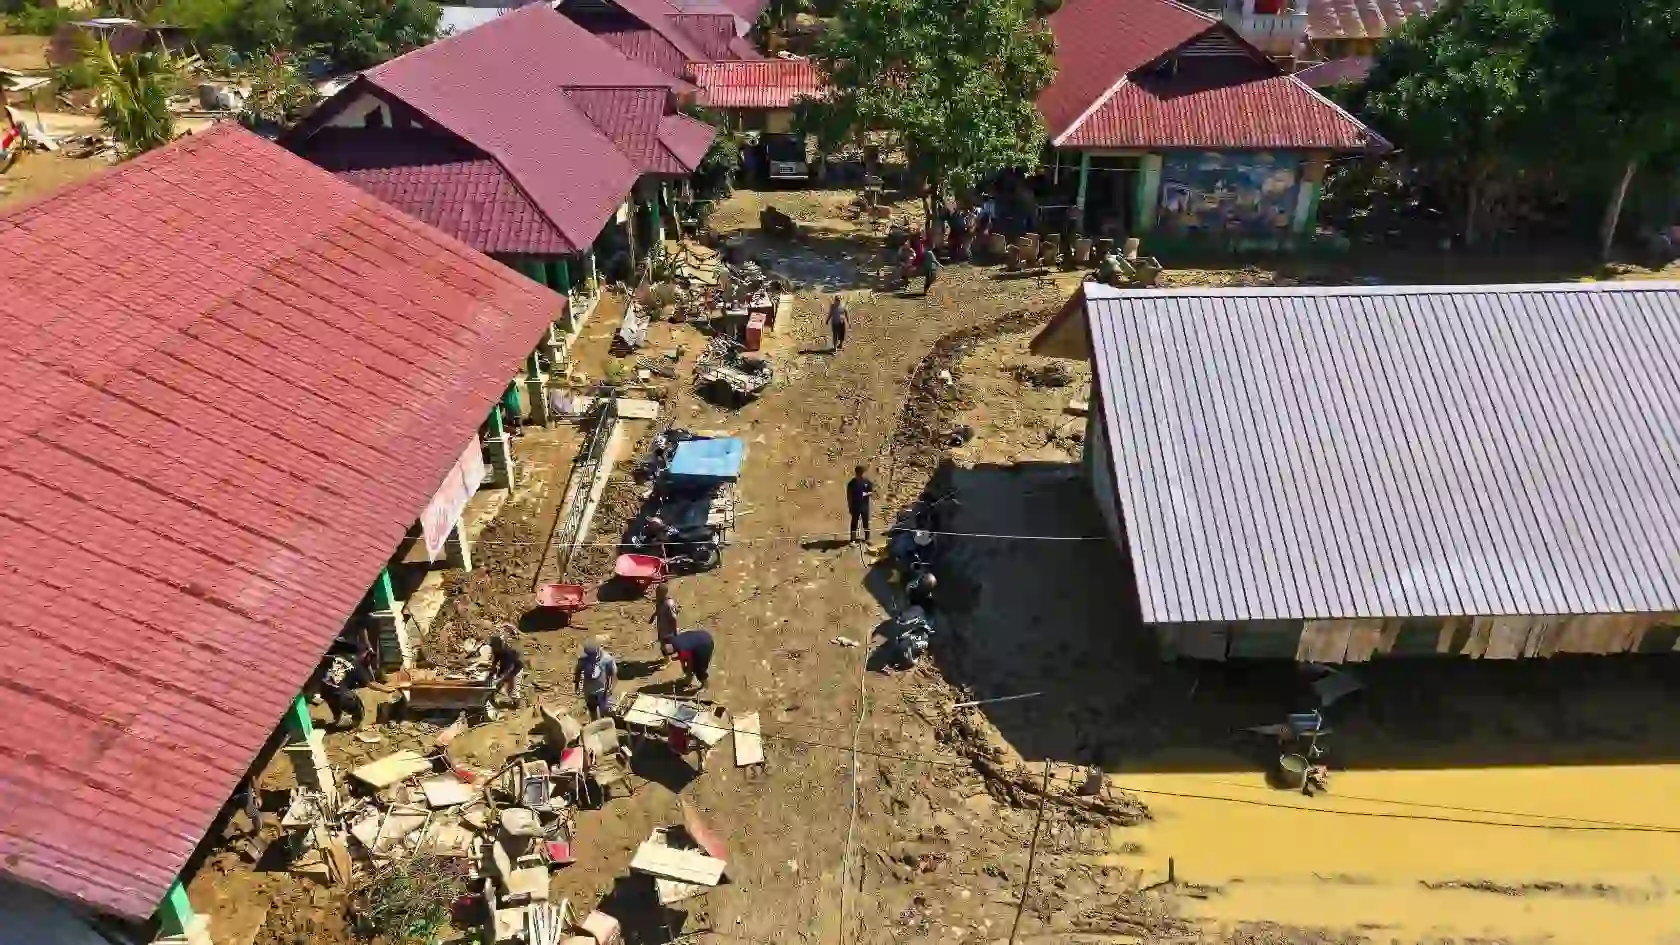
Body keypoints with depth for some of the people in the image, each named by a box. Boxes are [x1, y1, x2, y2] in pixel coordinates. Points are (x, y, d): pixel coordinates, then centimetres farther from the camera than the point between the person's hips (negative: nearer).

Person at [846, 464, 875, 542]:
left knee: (866, 522, 7)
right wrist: (850, 506, -4)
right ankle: (853, 539, 7)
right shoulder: (852, 483, -4)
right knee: (854, 523, 2)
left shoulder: (867, 481, 2)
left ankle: (867, 539, 15)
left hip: (865, 505, 2)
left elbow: (872, 492, 6)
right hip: (855, 506, -2)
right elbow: (849, 495, -1)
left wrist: (868, 493, -16)